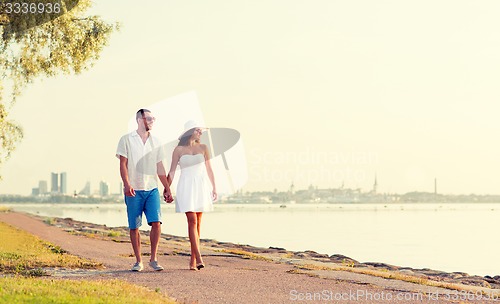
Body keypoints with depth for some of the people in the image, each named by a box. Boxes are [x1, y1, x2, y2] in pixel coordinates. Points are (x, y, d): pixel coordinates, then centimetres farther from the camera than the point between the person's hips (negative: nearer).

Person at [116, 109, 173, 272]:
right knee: (134, 226, 1)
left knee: (156, 222, -10)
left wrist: (167, 189, 13)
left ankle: (153, 259, 0)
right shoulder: (127, 140, 2)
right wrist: (127, 184, -18)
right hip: (133, 190, -3)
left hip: (152, 189, 3)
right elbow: (123, 164, -4)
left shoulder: (155, 142, 13)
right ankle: (138, 261, 10)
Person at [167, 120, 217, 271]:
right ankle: (198, 258, -21)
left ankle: (193, 260, 9)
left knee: (197, 223, 4)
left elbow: (209, 169, 13)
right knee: (192, 221, -15)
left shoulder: (203, 148, 10)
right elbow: (172, 171, 3)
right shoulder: (179, 150, 2)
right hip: (186, 187, -3)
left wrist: (214, 188, 9)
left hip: (202, 187, 3)